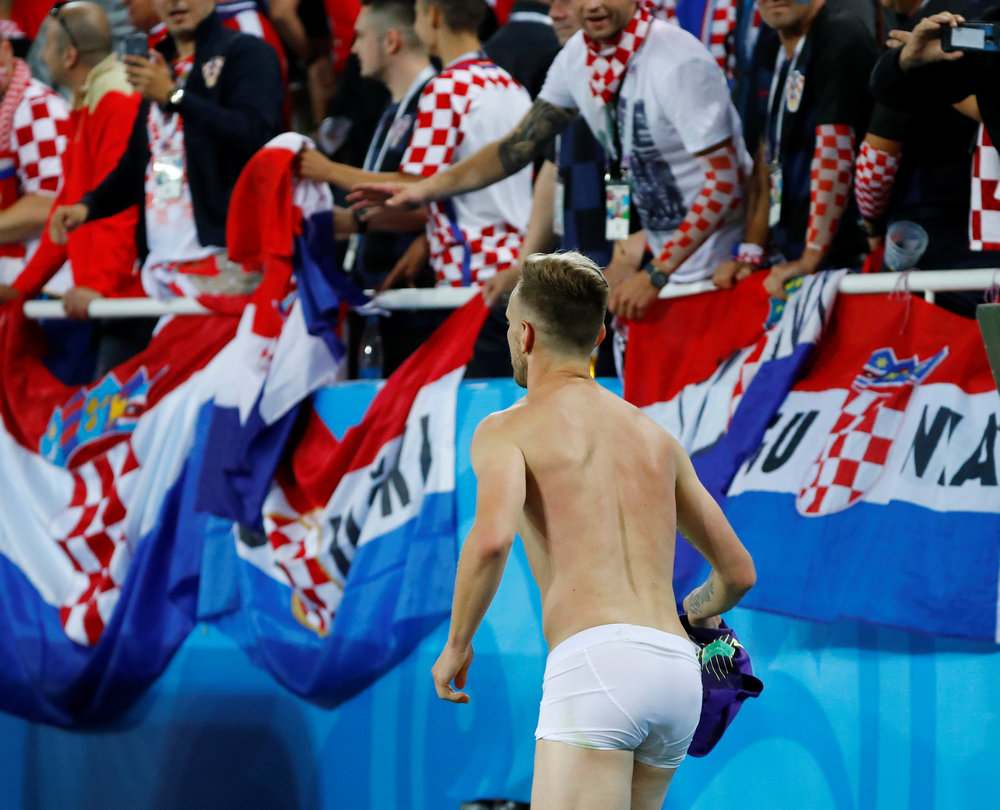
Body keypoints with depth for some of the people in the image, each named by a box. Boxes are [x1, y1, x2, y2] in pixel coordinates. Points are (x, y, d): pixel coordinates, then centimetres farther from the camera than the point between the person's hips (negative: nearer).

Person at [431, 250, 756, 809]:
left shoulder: (508, 429, 6)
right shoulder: (655, 437, 24)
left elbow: (492, 539, -15)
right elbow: (738, 573, 30)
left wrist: (457, 644, 0)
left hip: (593, 664, -7)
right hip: (679, 674, 7)